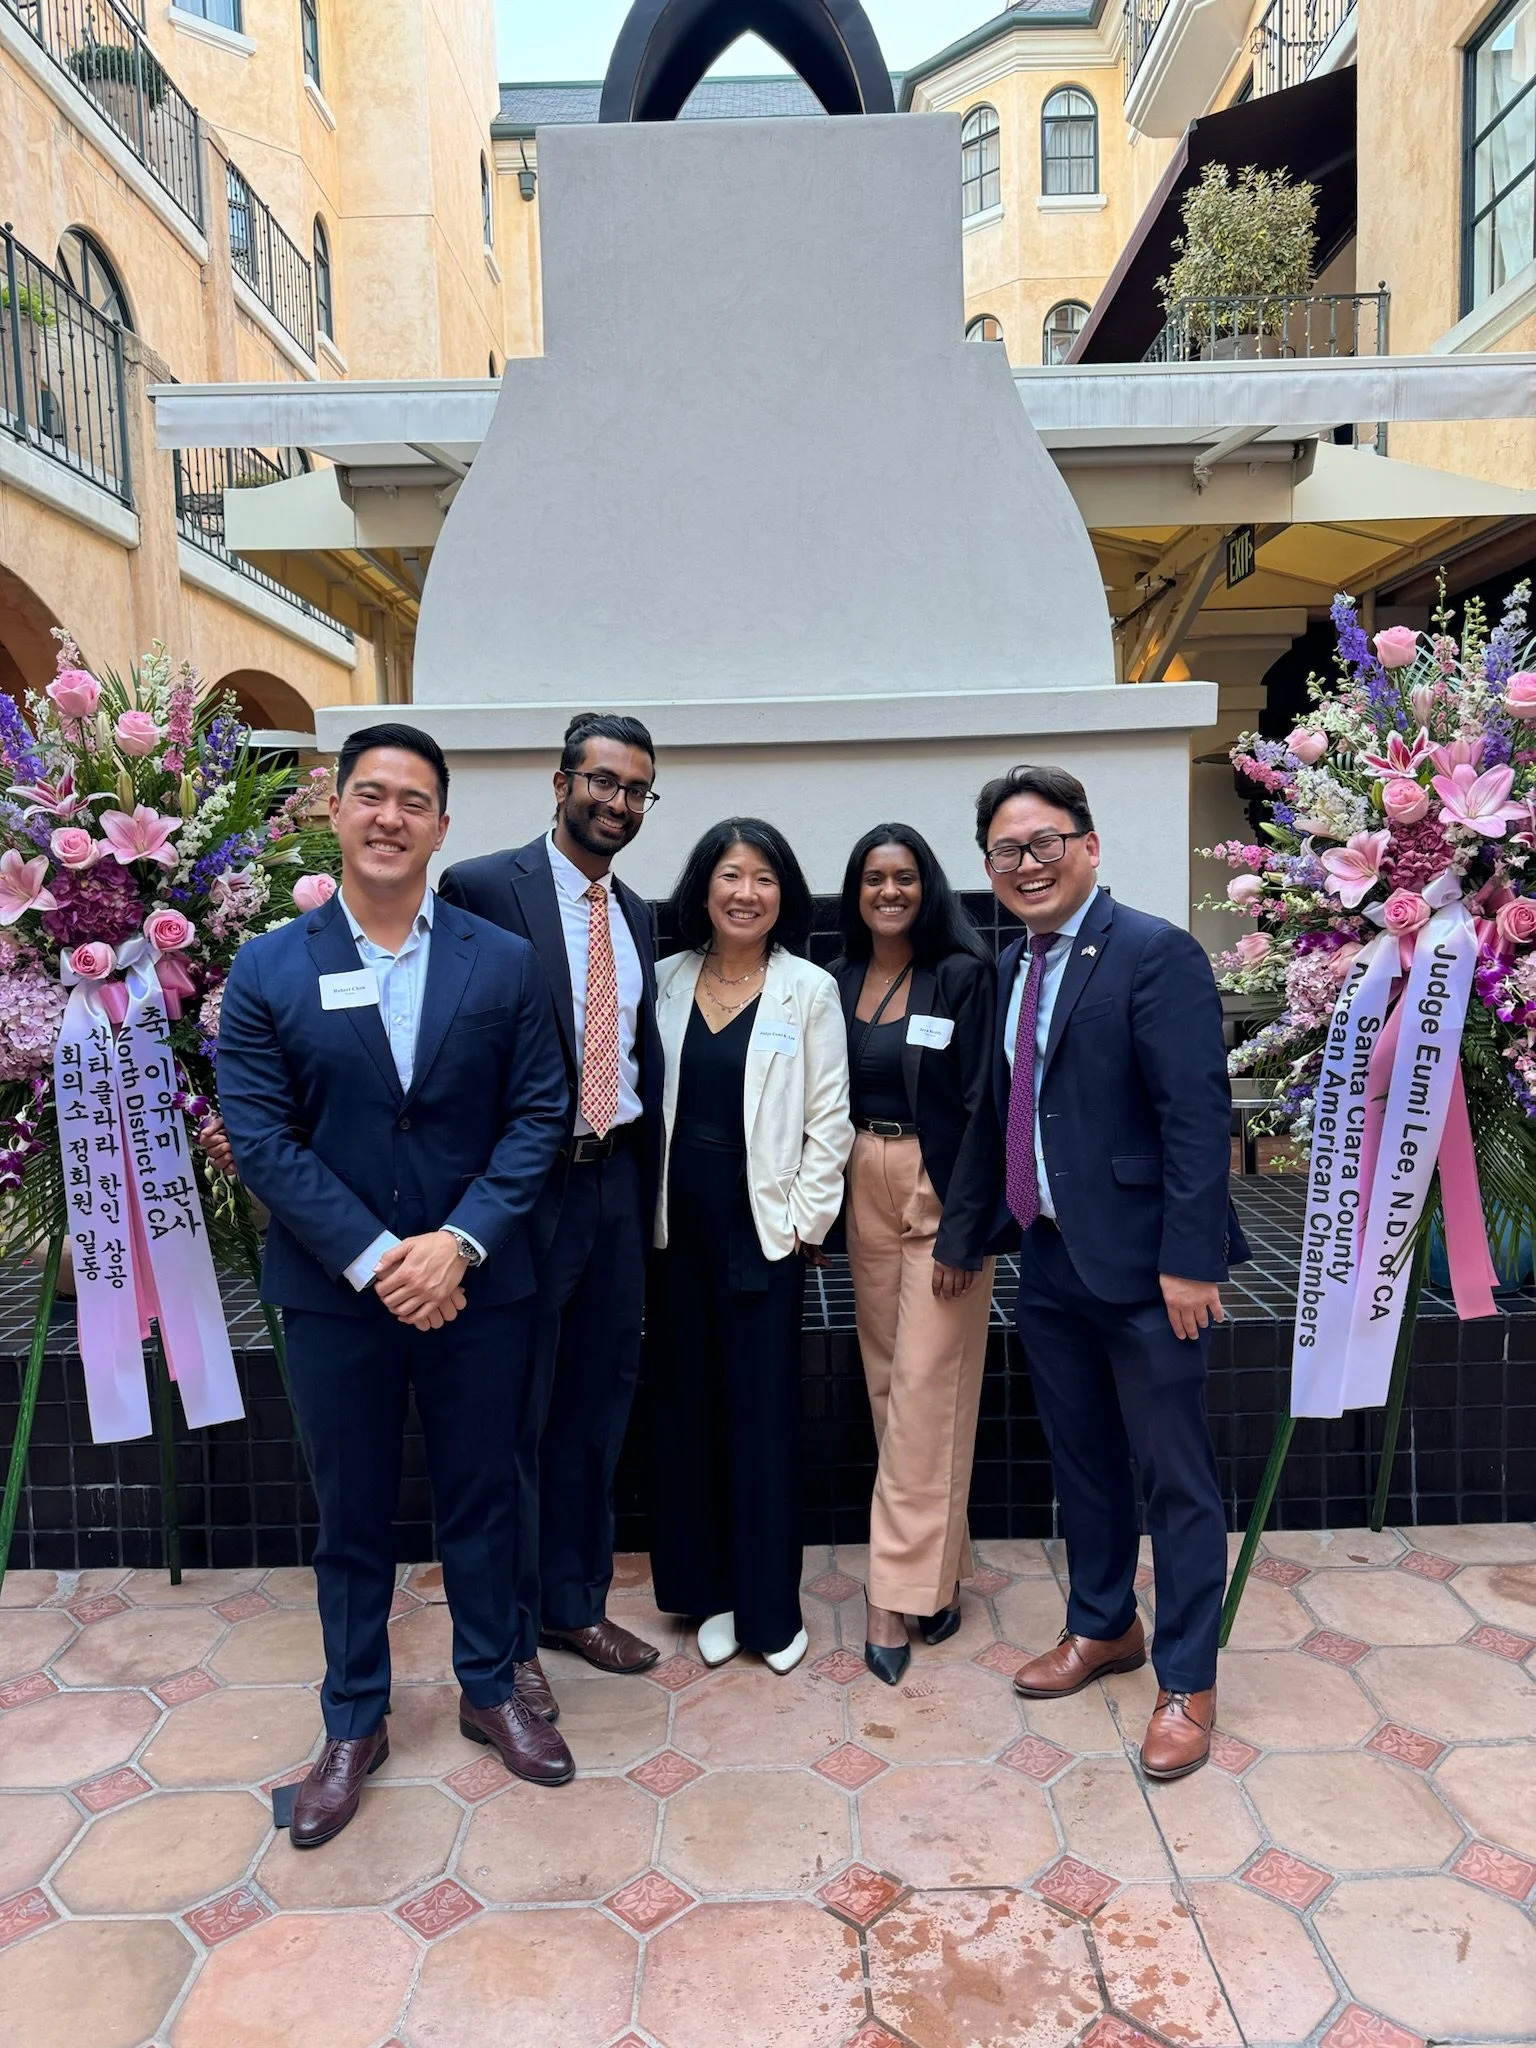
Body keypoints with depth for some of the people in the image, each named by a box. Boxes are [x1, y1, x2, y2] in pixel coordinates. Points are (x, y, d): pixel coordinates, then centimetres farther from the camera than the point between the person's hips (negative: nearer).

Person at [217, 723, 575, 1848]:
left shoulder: (506, 963, -2)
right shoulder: (267, 971, -3)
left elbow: (537, 1115, -5)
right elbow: (261, 1135, -8)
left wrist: (460, 1241, -16)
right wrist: (373, 1257, -16)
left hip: (478, 1283, 0)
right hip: (335, 1291, 0)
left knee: (482, 1497, 15)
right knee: (351, 1514, 15)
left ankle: (490, 1689, 38)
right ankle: (355, 1724, 36)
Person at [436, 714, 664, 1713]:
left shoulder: (636, 915, 12)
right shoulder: (484, 887, -9)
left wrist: (648, 1181, 11)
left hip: (616, 1183, 7)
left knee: (599, 1405, 17)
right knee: (515, 1415, 7)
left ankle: (576, 1602, 36)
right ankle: (508, 1636, 26)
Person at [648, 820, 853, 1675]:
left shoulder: (810, 991, -3)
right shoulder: (666, 982, 5)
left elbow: (830, 1120, -4)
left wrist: (804, 1220, -8)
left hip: (764, 1222, -3)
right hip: (679, 1220, 3)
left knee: (764, 1411, 3)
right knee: (687, 1405, 11)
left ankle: (770, 1605, 21)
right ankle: (707, 1590, 27)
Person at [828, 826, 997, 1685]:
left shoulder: (965, 974, -8)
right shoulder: (841, 981, 7)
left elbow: (982, 1104, -11)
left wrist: (967, 1223, -15)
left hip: (942, 1192, -5)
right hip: (866, 1188, 6)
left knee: (925, 1388, -3)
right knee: (888, 1380, 12)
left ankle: (900, 1593, 7)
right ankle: (939, 1568, 28)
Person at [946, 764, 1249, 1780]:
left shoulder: (1157, 953, -14)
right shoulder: (1012, 969, 10)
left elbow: (1198, 1117, -18)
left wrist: (1189, 1259, -21)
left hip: (1141, 1266, -7)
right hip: (1049, 1263, 7)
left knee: (1176, 1480, 9)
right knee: (1082, 1461, 21)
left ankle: (1187, 1680, 27)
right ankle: (1103, 1627, 41)